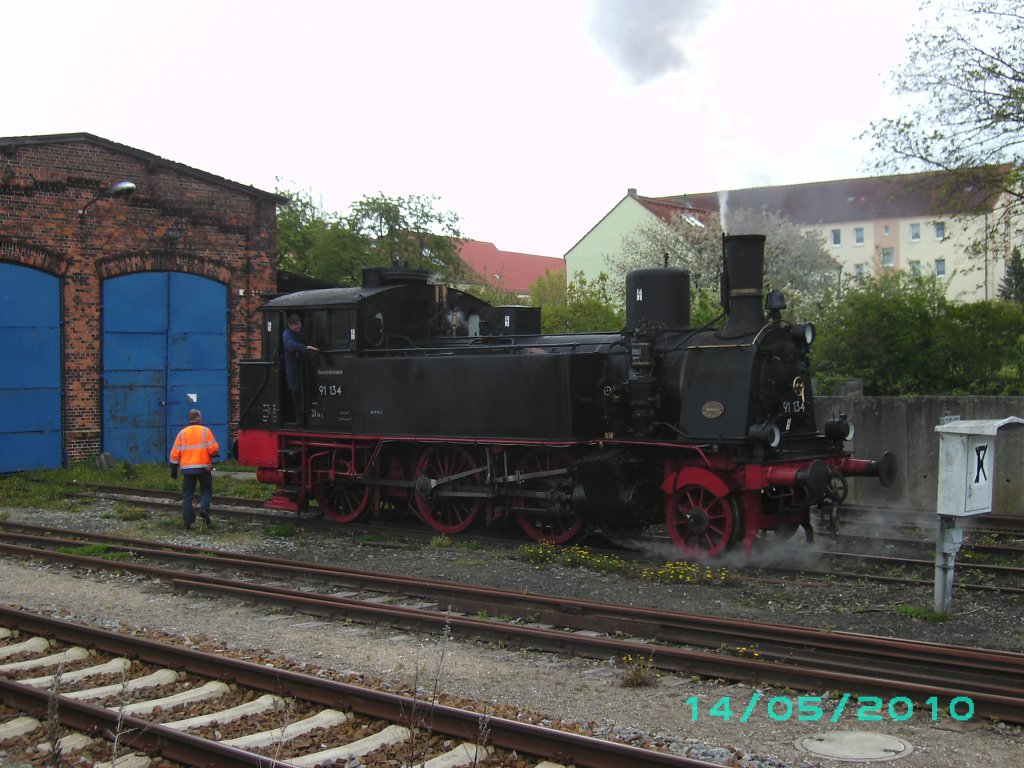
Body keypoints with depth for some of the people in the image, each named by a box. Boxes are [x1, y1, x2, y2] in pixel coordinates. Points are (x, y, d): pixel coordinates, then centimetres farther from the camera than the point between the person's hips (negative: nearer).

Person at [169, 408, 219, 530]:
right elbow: (213, 449, -11)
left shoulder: (182, 433, 8)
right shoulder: (205, 431, -1)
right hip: (203, 467, -2)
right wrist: (214, 454, 12)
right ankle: (204, 508, -13)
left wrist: (174, 470, 11)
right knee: (206, 490, 15)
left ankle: (188, 522, 6)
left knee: (187, 495, 8)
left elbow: (175, 453, 5)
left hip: (187, 468, 2)